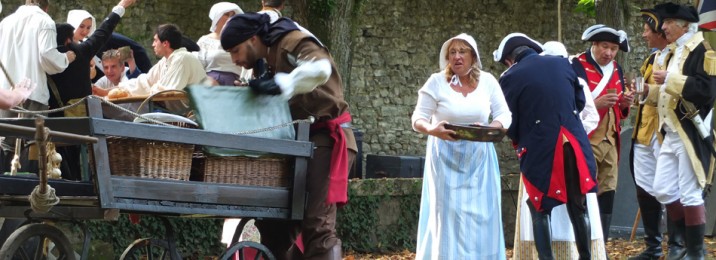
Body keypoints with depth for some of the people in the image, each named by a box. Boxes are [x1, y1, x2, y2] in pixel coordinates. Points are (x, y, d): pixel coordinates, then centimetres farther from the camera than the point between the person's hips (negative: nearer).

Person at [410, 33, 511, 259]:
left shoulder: (487, 81, 1)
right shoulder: (437, 82, -5)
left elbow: (505, 116, 2)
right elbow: (418, 119, -4)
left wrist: (489, 128, -19)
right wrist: (432, 130, -26)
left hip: (479, 158, 2)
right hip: (446, 158, -2)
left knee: (481, 216, 2)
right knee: (448, 215, -4)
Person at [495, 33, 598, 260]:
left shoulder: (510, 77, -6)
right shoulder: (562, 63, 6)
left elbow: (510, 123, -3)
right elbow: (580, 101, 14)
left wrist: (519, 142, 17)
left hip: (539, 150, -4)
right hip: (574, 144, 4)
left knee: (540, 210, 6)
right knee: (578, 207, 15)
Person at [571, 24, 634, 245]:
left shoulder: (616, 70, 13)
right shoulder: (577, 67, -8)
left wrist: (624, 104, -1)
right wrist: (596, 103, -23)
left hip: (610, 141, 7)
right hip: (586, 142, -7)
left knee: (607, 194, 6)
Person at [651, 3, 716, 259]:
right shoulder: (675, 52, 17)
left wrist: (671, 80, -21)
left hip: (691, 135, -9)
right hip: (671, 134, 9)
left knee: (690, 194, -5)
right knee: (663, 190, 8)